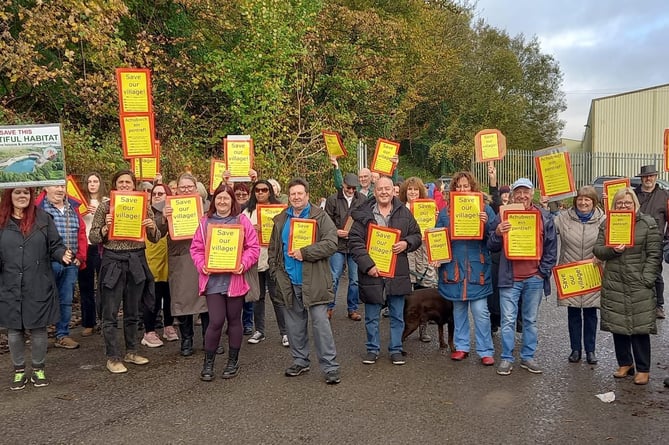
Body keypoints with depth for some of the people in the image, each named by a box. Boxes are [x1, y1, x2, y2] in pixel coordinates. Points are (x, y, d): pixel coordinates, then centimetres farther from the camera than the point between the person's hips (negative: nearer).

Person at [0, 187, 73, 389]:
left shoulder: (43, 218, 2)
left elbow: (55, 246, 3)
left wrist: (64, 254, -17)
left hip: (38, 287, -1)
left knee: (38, 328, 8)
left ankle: (38, 369, 25)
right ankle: (19, 371, 27)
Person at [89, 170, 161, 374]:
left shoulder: (144, 206, 5)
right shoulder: (105, 207, -2)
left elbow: (155, 239, 8)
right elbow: (92, 237, 0)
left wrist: (152, 228, -13)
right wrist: (105, 228, -18)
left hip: (137, 261, 3)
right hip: (112, 261, -3)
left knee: (133, 312, 14)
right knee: (110, 313, 1)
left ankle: (131, 351, 27)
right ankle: (113, 357, 12)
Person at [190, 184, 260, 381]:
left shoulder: (241, 220, 2)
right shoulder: (205, 222, 7)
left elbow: (253, 247, -2)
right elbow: (196, 248, 6)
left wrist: (244, 263, -16)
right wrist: (202, 265, -10)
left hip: (235, 279, 0)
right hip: (213, 279, 0)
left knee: (234, 320, 10)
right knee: (216, 321, -6)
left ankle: (233, 361, 25)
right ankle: (208, 362, 13)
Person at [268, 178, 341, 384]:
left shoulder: (320, 216, -3)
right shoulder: (280, 220, 12)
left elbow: (331, 243, -14)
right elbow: (272, 249, 18)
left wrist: (304, 253, -18)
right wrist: (276, 271, 5)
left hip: (314, 281, -5)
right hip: (289, 282, 5)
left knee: (320, 322, -5)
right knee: (294, 324, 14)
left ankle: (330, 366, 3)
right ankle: (300, 361, 28)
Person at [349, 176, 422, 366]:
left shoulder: (404, 212, 4)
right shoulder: (363, 214, -3)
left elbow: (416, 235, 12)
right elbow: (355, 241, -7)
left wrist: (406, 243, -11)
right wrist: (368, 265, -16)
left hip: (397, 273, 2)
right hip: (371, 272, -1)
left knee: (397, 316, 11)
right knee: (371, 317, 10)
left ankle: (396, 349, 26)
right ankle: (372, 349, 25)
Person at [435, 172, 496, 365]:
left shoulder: (485, 210, 2)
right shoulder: (445, 212, 7)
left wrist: (487, 224, -18)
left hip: (477, 268, -2)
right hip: (454, 268, 3)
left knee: (480, 311, -3)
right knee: (458, 309, 13)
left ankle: (486, 351, 9)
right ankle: (461, 347, 25)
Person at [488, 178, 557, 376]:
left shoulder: (545, 217, 5)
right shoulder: (503, 216, 2)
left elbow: (551, 248, 7)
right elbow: (492, 247, 3)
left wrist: (543, 271, -1)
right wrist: (497, 233, -17)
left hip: (535, 278, 1)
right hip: (510, 278, -1)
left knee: (531, 320, 12)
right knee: (508, 320, 2)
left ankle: (528, 357, 23)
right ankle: (506, 358, 13)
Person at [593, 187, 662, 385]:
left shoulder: (648, 224, 0)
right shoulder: (606, 225, 10)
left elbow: (654, 254, -4)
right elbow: (597, 250, 6)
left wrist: (647, 280, -11)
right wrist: (612, 250, -15)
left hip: (638, 285, -3)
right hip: (613, 285, 3)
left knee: (639, 327, -1)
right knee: (617, 325, 9)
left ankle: (643, 369, 12)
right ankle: (625, 363, 25)